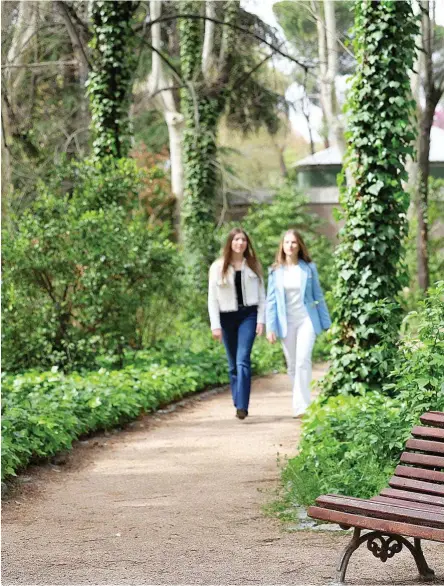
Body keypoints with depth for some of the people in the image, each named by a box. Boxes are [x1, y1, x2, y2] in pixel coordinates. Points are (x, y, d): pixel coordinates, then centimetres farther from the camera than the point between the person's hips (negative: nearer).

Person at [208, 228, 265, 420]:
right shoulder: (218, 267, 3)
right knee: (233, 364, 8)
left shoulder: (254, 265, 7)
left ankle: (242, 406, -23)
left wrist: (261, 320, -1)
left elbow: (261, 294, 8)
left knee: (243, 359, -16)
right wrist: (215, 325, -5)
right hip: (227, 317, 1)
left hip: (248, 315, -1)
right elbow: (212, 298, 2)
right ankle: (238, 404, 17)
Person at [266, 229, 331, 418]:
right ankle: (301, 404, 19)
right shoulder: (276, 271, 4)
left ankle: (302, 406, -19)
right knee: (292, 365, 7)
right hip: (286, 323, 2)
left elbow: (318, 296, 7)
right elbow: (271, 300, 5)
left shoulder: (309, 268, 2)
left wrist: (326, 324, 6)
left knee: (303, 361, -16)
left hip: (306, 320, -2)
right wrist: (270, 328, -2)